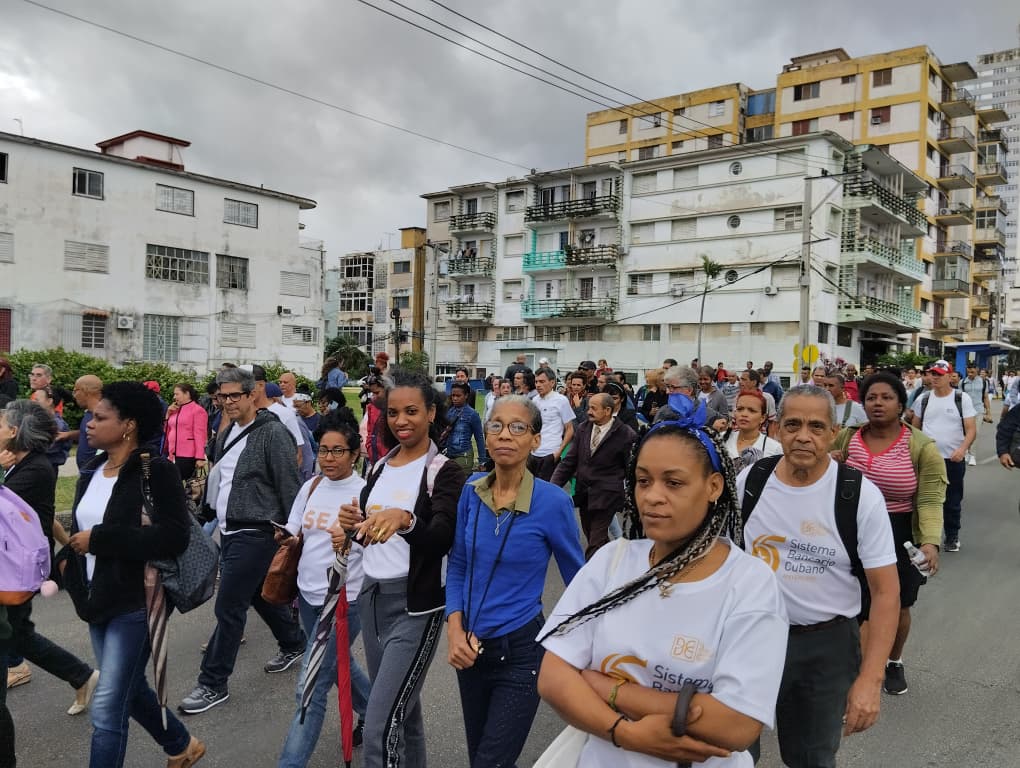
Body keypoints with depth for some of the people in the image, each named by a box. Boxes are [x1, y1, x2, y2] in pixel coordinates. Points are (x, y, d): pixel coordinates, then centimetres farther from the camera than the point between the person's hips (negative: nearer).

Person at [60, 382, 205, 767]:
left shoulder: (156, 471, -16)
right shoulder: (92, 472, 8)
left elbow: (173, 537, -25)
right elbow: (84, 528, 18)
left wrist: (99, 539, -22)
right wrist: (70, 558, -1)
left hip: (136, 602, -8)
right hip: (99, 599, 8)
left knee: (106, 709, -4)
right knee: (130, 690, 22)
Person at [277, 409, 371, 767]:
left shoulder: (364, 492, -15)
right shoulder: (310, 486, 3)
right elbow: (296, 536, 9)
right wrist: (288, 539, -13)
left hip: (345, 600, -7)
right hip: (308, 594, 7)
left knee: (311, 688, -5)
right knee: (337, 664, 25)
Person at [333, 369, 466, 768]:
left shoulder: (445, 472, -11)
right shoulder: (380, 466, 9)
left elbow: (442, 539, -26)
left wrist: (404, 519, -44)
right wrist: (355, 525, -4)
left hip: (415, 604, -7)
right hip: (372, 595, 7)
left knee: (381, 726, -9)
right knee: (402, 707, 20)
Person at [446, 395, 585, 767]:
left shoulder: (552, 501, -17)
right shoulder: (471, 491, -5)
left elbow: (578, 580, -5)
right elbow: (457, 566, 5)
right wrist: (455, 628, -8)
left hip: (520, 651, -5)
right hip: (470, 647, 5)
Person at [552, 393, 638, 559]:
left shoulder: (625, 435, -11)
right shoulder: (582, 429, 4)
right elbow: (569, 461, 4)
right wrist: (554, 486, -5)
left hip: (606, 495, -5)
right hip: (584, 493, 6)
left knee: (596, 541, -8)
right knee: (592, 537, 15)